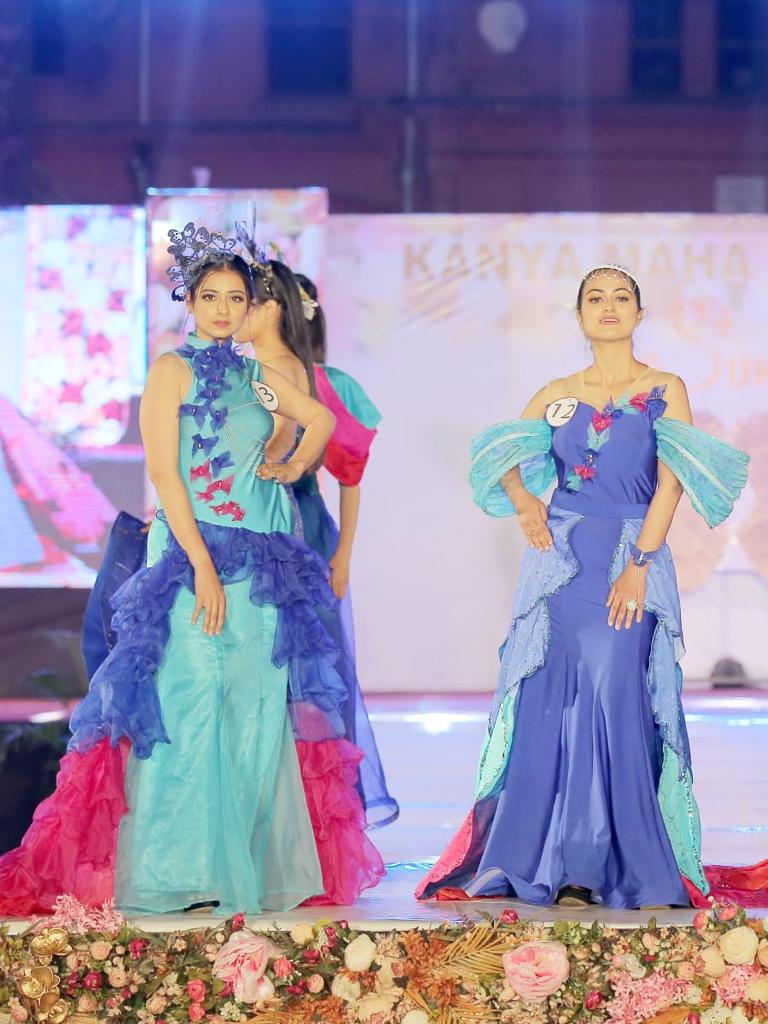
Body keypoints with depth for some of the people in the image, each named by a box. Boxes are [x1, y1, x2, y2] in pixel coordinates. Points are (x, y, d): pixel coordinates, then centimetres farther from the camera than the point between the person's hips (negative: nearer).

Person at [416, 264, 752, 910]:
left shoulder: (665, 391, 4)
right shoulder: (557, 395, 13)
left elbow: (673, 483, -5)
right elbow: (505, 454, 14)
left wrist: (639, 566, -14)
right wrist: (523, 499, -7)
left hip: (631, 562, -3)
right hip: (561, 560, 3)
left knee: (615, 701, -9)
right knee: (549, 705, -1)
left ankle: (626, 864, -2)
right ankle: (561, 863, 6)